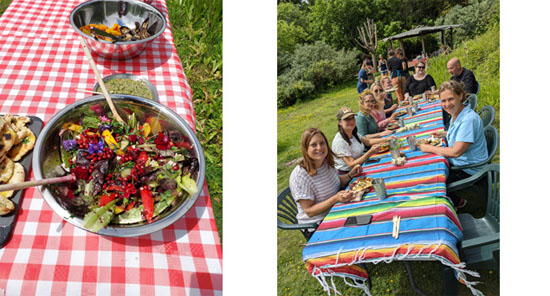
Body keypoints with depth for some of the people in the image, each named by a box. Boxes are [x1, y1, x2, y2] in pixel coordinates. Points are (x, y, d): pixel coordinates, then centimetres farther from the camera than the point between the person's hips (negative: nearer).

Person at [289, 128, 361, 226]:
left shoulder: (327, 162, 0)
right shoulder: (299, 176, -24)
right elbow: (309, 211, -22)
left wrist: (350, 175, 0)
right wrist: (335, 198, -31)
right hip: (316, 224, -7)